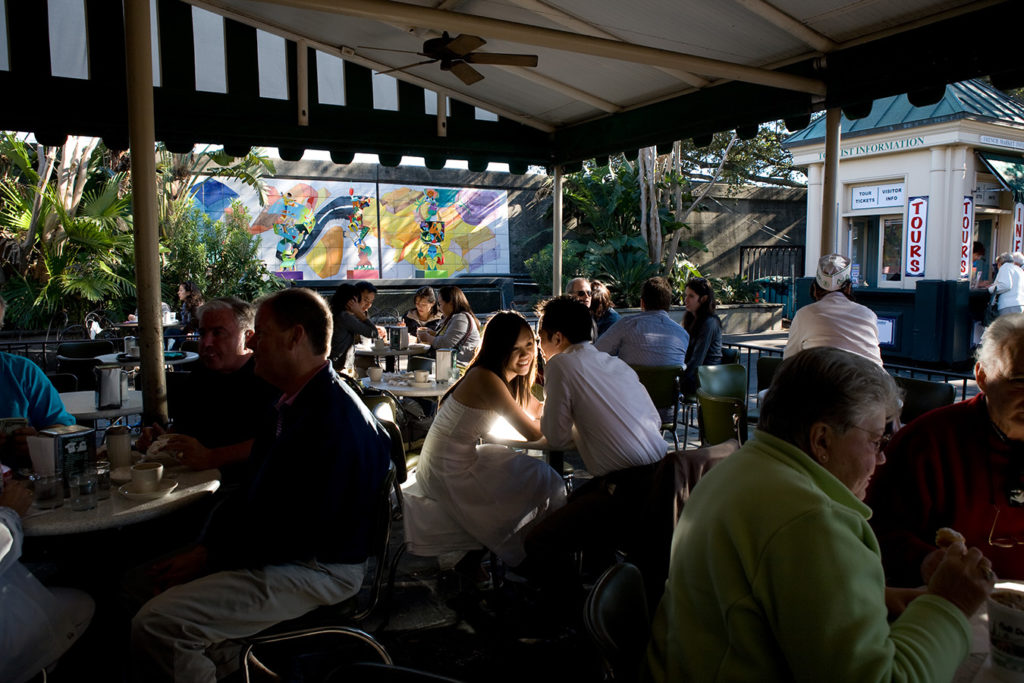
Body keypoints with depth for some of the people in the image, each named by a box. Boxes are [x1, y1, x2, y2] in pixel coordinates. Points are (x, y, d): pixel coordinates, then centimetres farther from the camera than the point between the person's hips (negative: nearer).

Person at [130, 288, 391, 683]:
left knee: (156, 625, -20)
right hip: (269, 552, 10)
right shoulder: (289, 404, 9)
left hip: (315, 570, -10)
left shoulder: (334, 420, -25)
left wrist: (211, 556, -13)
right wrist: (207, 546, 1)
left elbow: (295, 535, -24)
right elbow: (251, 491, 14)